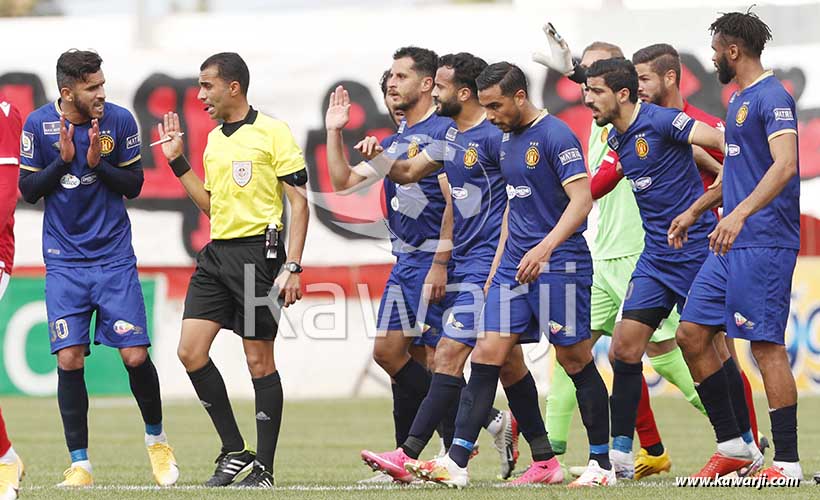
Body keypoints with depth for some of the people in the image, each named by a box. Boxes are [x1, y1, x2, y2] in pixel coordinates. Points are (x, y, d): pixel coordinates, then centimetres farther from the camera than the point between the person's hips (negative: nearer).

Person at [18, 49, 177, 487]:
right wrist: (63, 159, -15)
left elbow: (134, 185, 1)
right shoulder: (38, 125, -3)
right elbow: (28, 189, 1)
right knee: (69, 359, -8)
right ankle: (79, 464, 1)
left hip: (114, 256, 0)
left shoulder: (120, 121, -4)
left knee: (135, 356, -5)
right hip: (64, 262, 0)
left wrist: (97, 163, -16)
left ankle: (156, 439, 20)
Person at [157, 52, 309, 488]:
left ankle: (264, 468, 5)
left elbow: (298, 202, -8)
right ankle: (234, 452, 8)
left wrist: (292, 267, -15)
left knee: (259, 360, -2)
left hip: (258, 251, -7)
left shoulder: (271, 132, -7)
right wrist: (178, 161, 16)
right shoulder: (214, 140, 15)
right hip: (216, 253, 7)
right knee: (190, 351, -2)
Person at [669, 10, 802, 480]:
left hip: (764, 243, -10)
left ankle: (788, 463, -6)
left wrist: (739, 214, -37)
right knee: (692, 334, 8)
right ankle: (732, 445, 14)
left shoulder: (772, 98, -13)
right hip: (730, 246, 10)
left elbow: (785, 165, -27)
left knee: (767, 345, -9)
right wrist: (695, 211, 32)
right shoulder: (738, 100, 18)